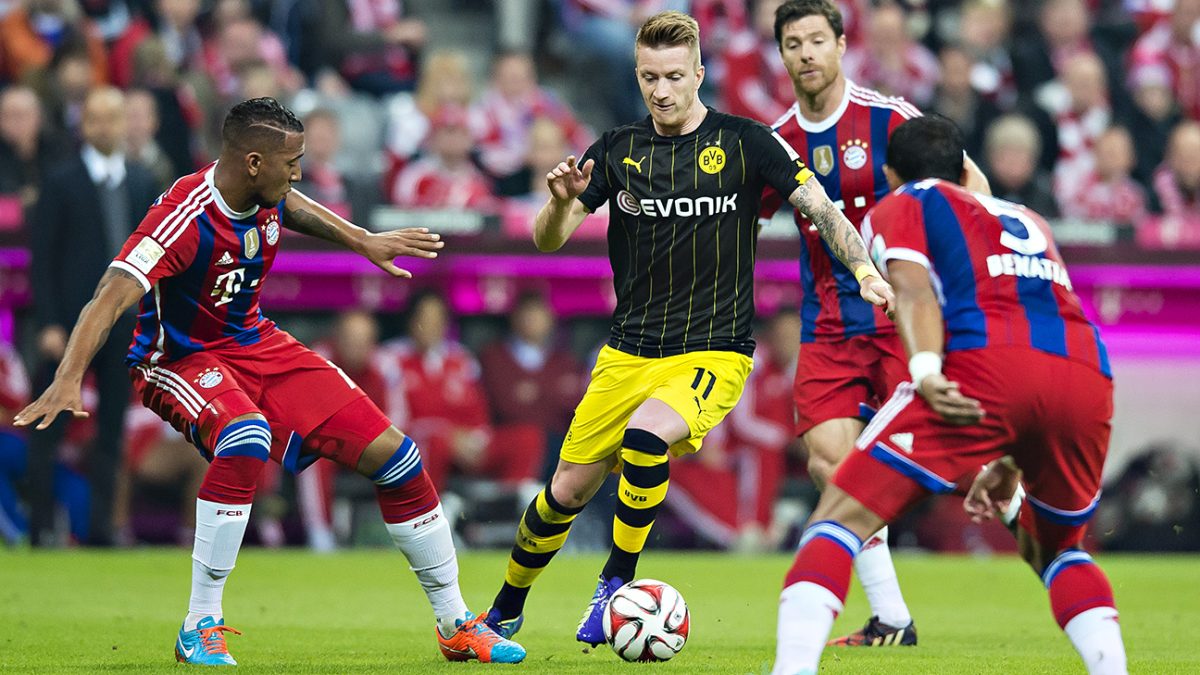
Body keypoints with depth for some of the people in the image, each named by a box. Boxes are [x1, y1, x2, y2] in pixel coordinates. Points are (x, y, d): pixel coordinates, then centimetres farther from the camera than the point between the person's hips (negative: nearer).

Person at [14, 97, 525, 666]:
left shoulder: (263, 193, -7)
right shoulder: (185, 218, -30)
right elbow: (112, 298, -41)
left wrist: (363, 242, 26)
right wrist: (68, 381, -54)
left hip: (258, 345, 7)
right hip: (183, 360, -7)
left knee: (393, 455, 0)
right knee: (245, 439, -40)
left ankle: (456, 625, 17)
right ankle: (200, 629, -28)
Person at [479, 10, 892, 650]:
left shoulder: (745, 142, -4)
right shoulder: (618, 149, 4)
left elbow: (821, 210, -4)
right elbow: (548, 240, 1)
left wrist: (864, 269, -20)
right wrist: (561, 200, -22)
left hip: (713, 352, -3)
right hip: (627, 352, 4)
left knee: (646, 434, -33)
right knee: (567, 491, 4)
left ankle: (615, 585, -16)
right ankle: (505, 612, 27)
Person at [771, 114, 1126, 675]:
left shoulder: (899, 207, 22)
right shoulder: (1028, 221, 39)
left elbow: (914, 291, 2)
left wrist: (926, 371, -16)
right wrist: (1012, 465, 48)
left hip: (987, 361, -5)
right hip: (1089, 376, 5)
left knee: (840, 517, 0)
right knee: (1058, 549, 29)